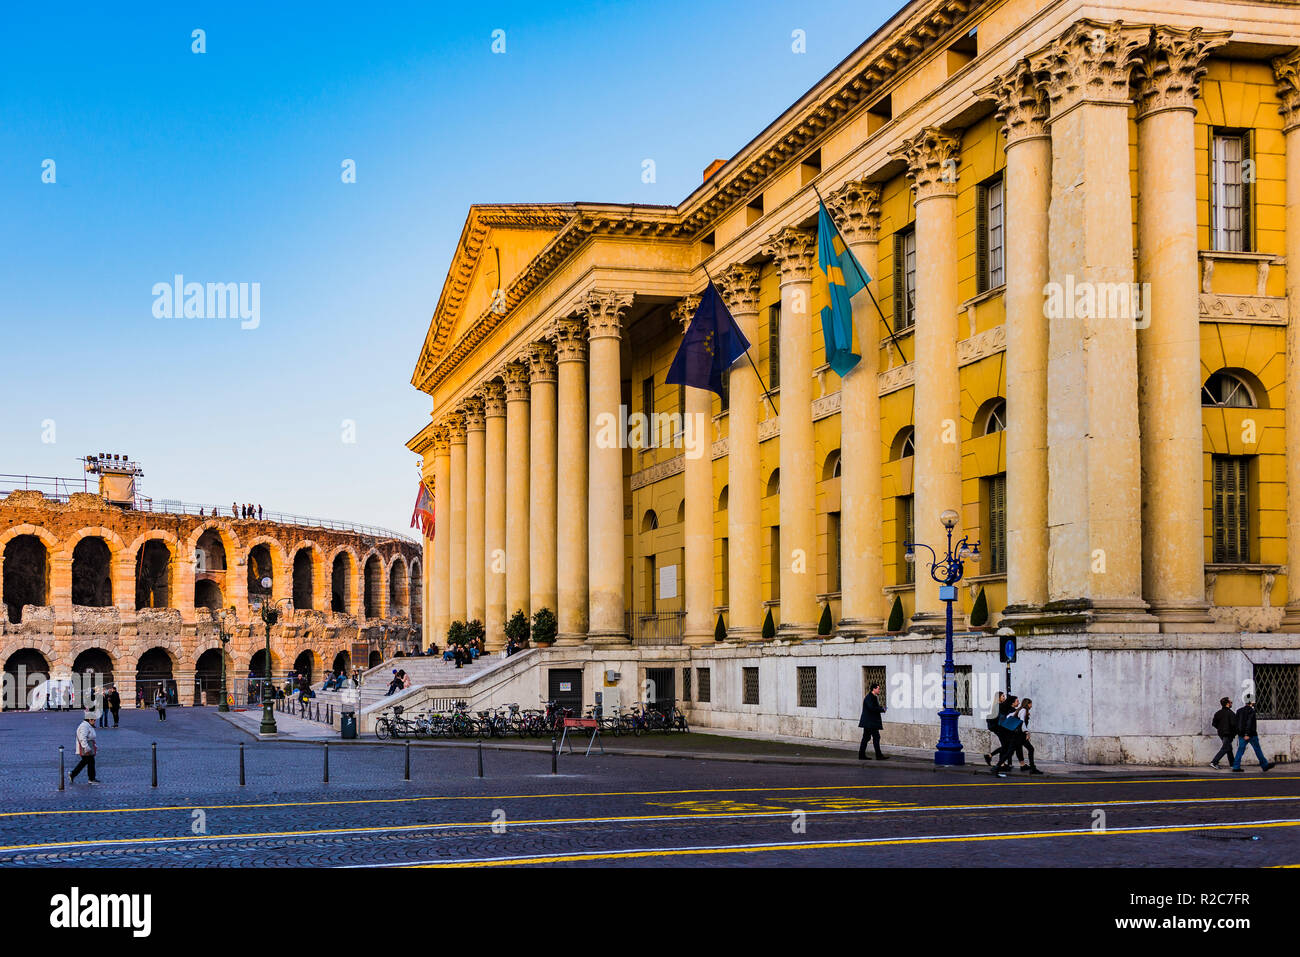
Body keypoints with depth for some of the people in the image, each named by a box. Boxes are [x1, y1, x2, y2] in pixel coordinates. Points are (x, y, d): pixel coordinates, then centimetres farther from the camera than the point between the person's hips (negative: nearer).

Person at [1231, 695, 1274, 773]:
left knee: (1240, 750, 3)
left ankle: (1236, 767, -5)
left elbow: (1237, 722, 16)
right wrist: (1247, 734, -25)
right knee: (1258, 750, 6)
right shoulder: (1251, 711, -12)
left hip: (1242, 734, 6)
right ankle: (1264, 766, 16)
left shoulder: (1239, 710, 10)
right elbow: (1249, 723, -21)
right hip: (1251, 734, -6)